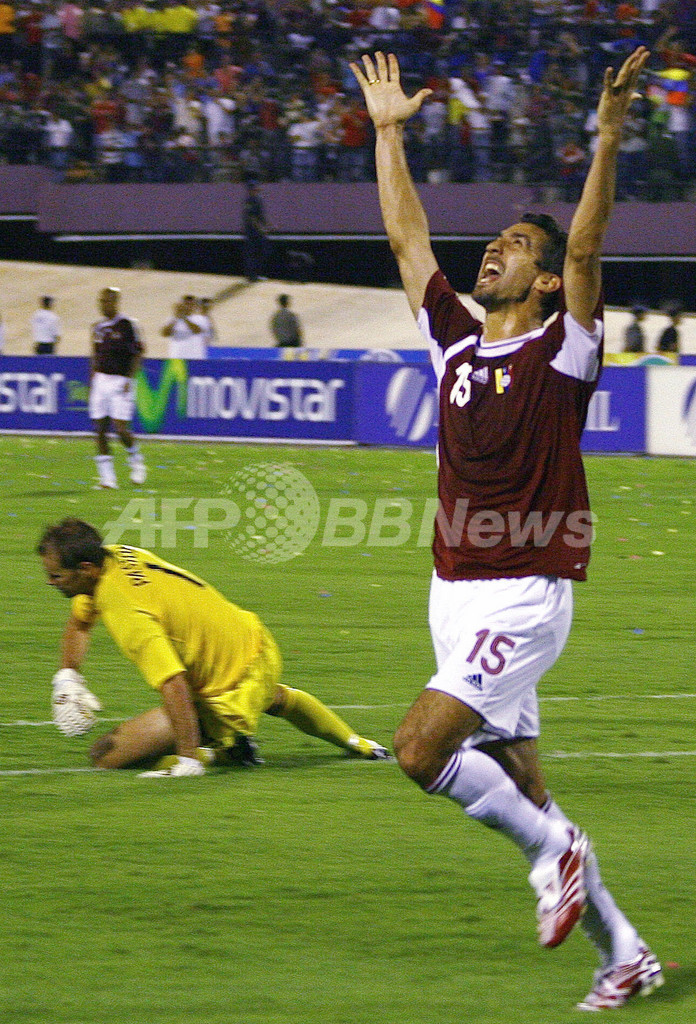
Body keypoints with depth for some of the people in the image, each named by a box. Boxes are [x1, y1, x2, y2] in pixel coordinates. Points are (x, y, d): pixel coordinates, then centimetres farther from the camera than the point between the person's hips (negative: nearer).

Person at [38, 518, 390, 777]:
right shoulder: (116, 554, -3)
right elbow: (79, 618, 18)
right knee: (276, 699, 45)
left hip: (228, 697, -9)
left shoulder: (124, 612, -31)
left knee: (106, 755, -15)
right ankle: (356, 744, 64)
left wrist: (188, 759, -40)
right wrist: (67, 676, 7)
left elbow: (173, 683, -40)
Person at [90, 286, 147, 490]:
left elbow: (138, 354, -7)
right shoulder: (98, 328, 12)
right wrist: (91, 386, 15)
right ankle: (107, 476, 3)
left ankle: (136, 461, 16)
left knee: (120, 428, -12)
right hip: (100, 380, 6)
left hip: (120, 381, -6)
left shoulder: (127, 325, -7)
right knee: (99, 429, -1)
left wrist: (129, 379, -15)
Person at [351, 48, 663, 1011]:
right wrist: (387, 131, 18)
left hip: (524, 597, -7)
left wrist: (609, 137, -29)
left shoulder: (561, 349, -5)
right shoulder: (456, 340, 10)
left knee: (421, 748, -19)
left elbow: (586, 246, -19)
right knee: (520, 789, 8)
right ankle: (623, 951, 16)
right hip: (457, 595, 7)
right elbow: (407, 237, 17)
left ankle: (557, 852, -1)